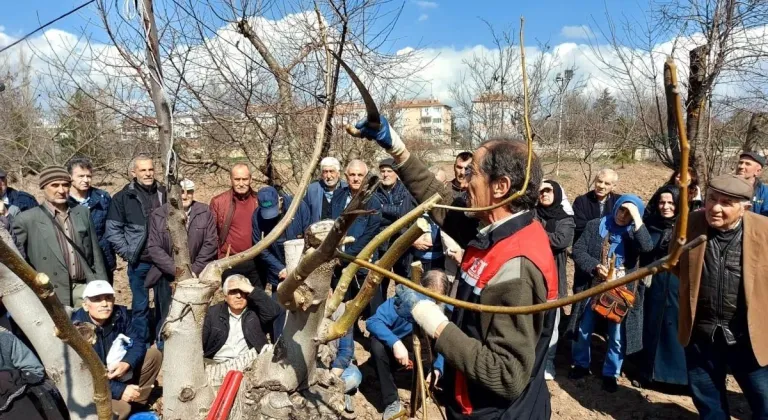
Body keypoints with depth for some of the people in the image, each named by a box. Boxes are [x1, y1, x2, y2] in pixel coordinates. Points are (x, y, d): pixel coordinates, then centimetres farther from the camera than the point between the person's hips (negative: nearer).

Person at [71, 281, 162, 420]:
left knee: (154, 355, -7)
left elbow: (138, 341, -7)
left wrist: (126, 363, -28)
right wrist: (119, 390, -32)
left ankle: (134, 404, 0)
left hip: (114, 372, 7)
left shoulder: (120, 314, -11)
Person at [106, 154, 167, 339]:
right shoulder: (123, 197, -3)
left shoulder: (164, 194, 4)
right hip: (139, 262, -2)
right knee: (140, 306, 8)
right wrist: (127, 253, -8)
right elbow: (113, 230, -2)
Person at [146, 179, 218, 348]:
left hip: (196, 276, 0)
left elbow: (211, 243, -4)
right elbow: (153, 248, -5)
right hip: (167, 277, 0)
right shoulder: (158, 215, -1)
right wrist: (176, 269, -15)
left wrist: (194, 270, -11)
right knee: (165, 319, 9)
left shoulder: (205, 213, -1)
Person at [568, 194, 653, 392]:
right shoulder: (595, 225, 0)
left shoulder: (634, 232, 0)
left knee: (617, 336, 6)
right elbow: (578, 250, -5)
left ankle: (610, 373, 25)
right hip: (593, 287, 1)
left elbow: (647, 247, -22)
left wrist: (636, 216, -21)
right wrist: (595, 267, -20)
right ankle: (581, 364, 34)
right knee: (583, 330, 12)